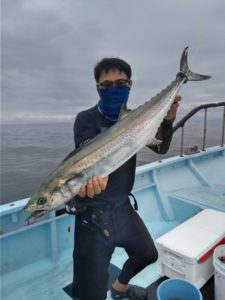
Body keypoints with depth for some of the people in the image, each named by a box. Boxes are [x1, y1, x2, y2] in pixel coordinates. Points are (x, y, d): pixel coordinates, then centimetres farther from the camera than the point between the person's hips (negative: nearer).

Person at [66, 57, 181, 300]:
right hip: (93, 213, -5)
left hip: (123, 207, 6)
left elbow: (161, 148, 1)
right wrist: (94, 173, -53)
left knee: (148, 255, 25)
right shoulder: (86, 118, -13)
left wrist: (167, 120, -17)